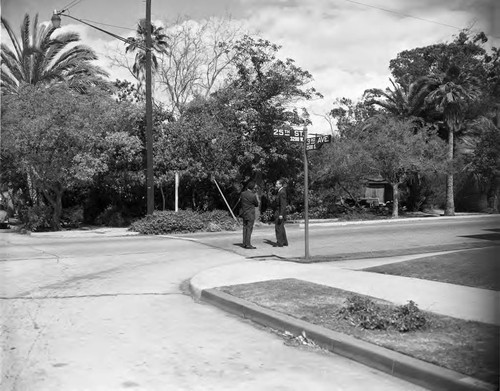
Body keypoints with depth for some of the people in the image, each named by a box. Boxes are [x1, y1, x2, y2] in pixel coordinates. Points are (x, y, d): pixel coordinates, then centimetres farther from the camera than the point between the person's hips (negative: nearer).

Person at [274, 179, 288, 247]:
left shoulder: (282, 192, -18)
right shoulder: (281, 191, 14)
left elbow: (283, 204, -22)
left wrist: (281, 214, -26)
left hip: (280, 212, -10)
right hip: (279, 211, 10)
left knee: (278, 227, -6)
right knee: (281, 227, 14)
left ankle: (279, 243, -3)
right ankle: (284, 242, 19)